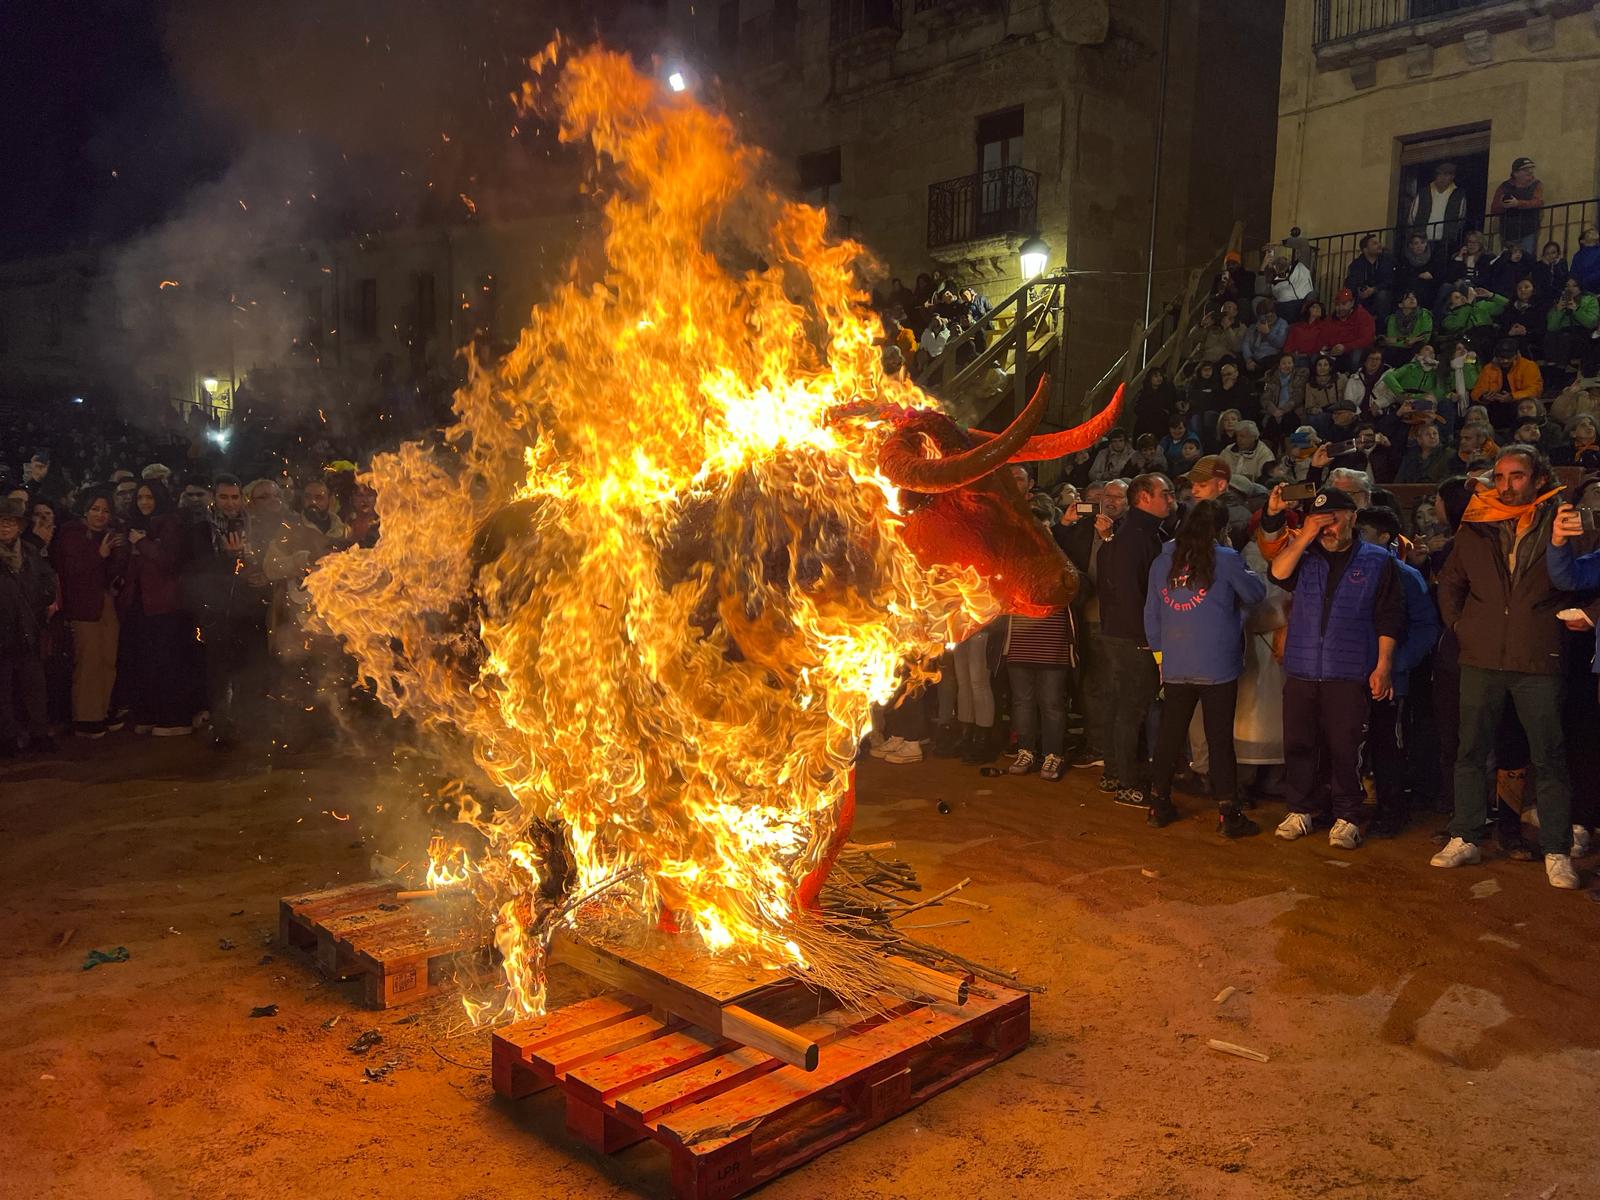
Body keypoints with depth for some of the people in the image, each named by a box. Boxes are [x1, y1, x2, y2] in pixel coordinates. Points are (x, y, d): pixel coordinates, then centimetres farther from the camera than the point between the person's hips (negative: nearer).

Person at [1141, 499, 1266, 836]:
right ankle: (1228, 813, 6)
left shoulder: (1162, 562, 5)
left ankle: (1159, 804, 19)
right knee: (1220, 740, 2)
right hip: (1217, 667, -4)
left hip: (1175, 667, 4)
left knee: (1169, 735, 12)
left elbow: (1151, 615, 9)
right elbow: (1256, 594, 5)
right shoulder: (1226, 560, -8)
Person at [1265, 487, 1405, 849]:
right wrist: (1305, 537, -10)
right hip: (1301, 670, 3)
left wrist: (1383, 666, -6)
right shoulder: (1305, 557, 13)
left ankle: (1347, 818, 11)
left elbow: (1389, 619, 1)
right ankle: (1300, 810, 20)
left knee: (1344, 747, 0)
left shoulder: (1378, 561, 4)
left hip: (1349, 673, -3)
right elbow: (1278, 573, -8)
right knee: (1298, 744, 7)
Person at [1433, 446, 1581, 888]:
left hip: (1539, 659, -2)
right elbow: (1450, 581, 18)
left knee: (1549, 757, 2)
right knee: (1471, 751, 8)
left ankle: (1556, 851, 11)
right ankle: (1464, 838, 17)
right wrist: (1458, 624, 10)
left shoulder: (1559, 523, 1)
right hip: (1481, 657, 3)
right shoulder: (1476, 526, 9)